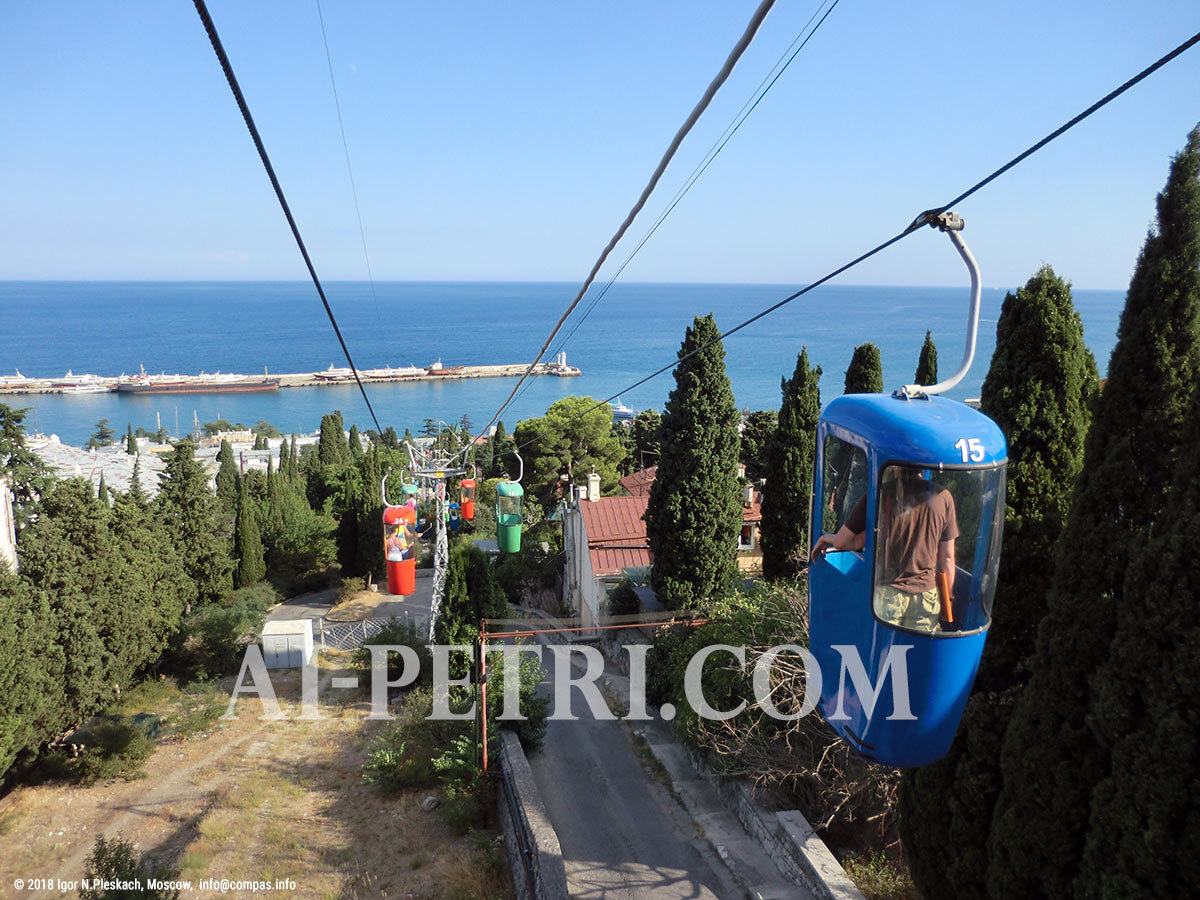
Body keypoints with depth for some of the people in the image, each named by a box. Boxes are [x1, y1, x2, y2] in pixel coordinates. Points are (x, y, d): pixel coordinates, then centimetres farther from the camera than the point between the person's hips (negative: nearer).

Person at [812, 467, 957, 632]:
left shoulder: (879, 495, -8)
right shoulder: (943, 497, -2)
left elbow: (841, 542, -2)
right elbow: (947, 558, 5)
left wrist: (833, 539, 22)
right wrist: (947, 600, 17)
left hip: (887, 593, -2)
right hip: (926, 594, 2)